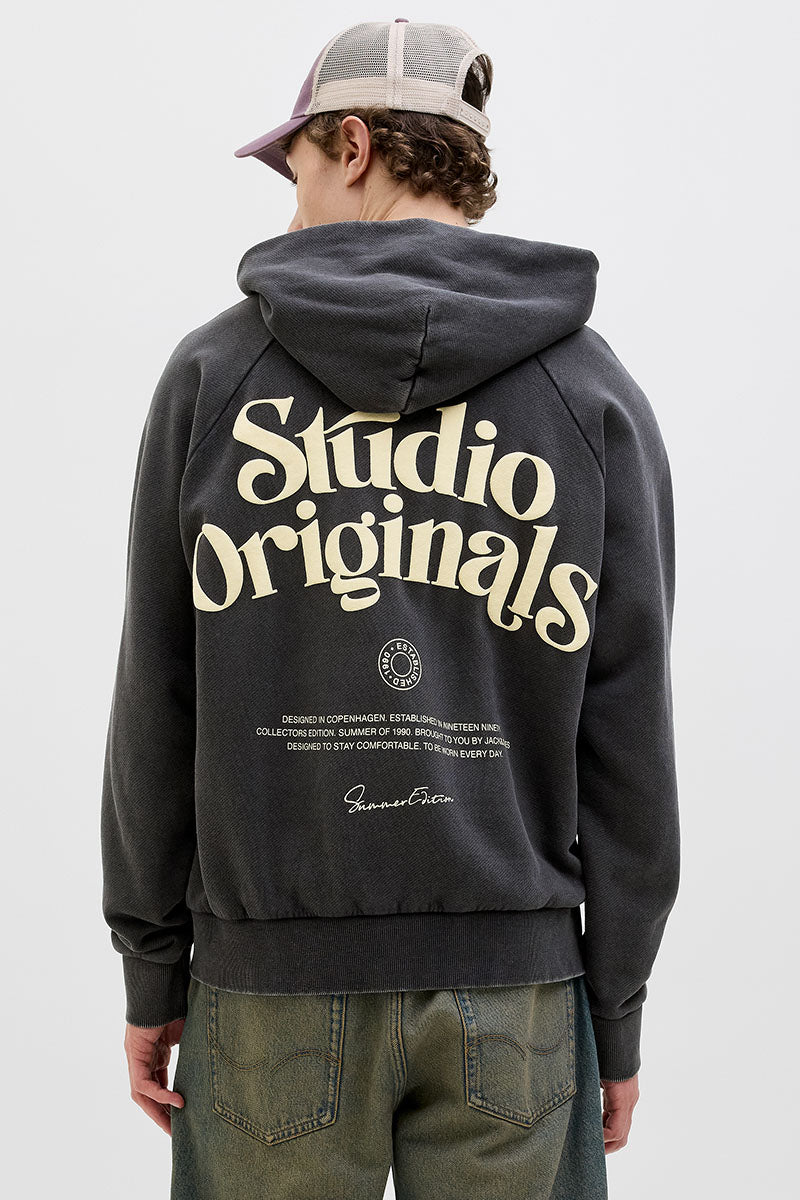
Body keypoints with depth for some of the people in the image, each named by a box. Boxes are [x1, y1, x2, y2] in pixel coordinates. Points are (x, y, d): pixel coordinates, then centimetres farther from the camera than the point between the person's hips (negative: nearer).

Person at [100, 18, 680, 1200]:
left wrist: (153, 971, 7)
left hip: (272, 982, 0)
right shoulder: (596, 391, -1)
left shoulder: (213, 367, -2)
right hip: (512, 990, 1)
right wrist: (618, 1011, 6)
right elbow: (627, 738, -3)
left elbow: (157, 706, -2)